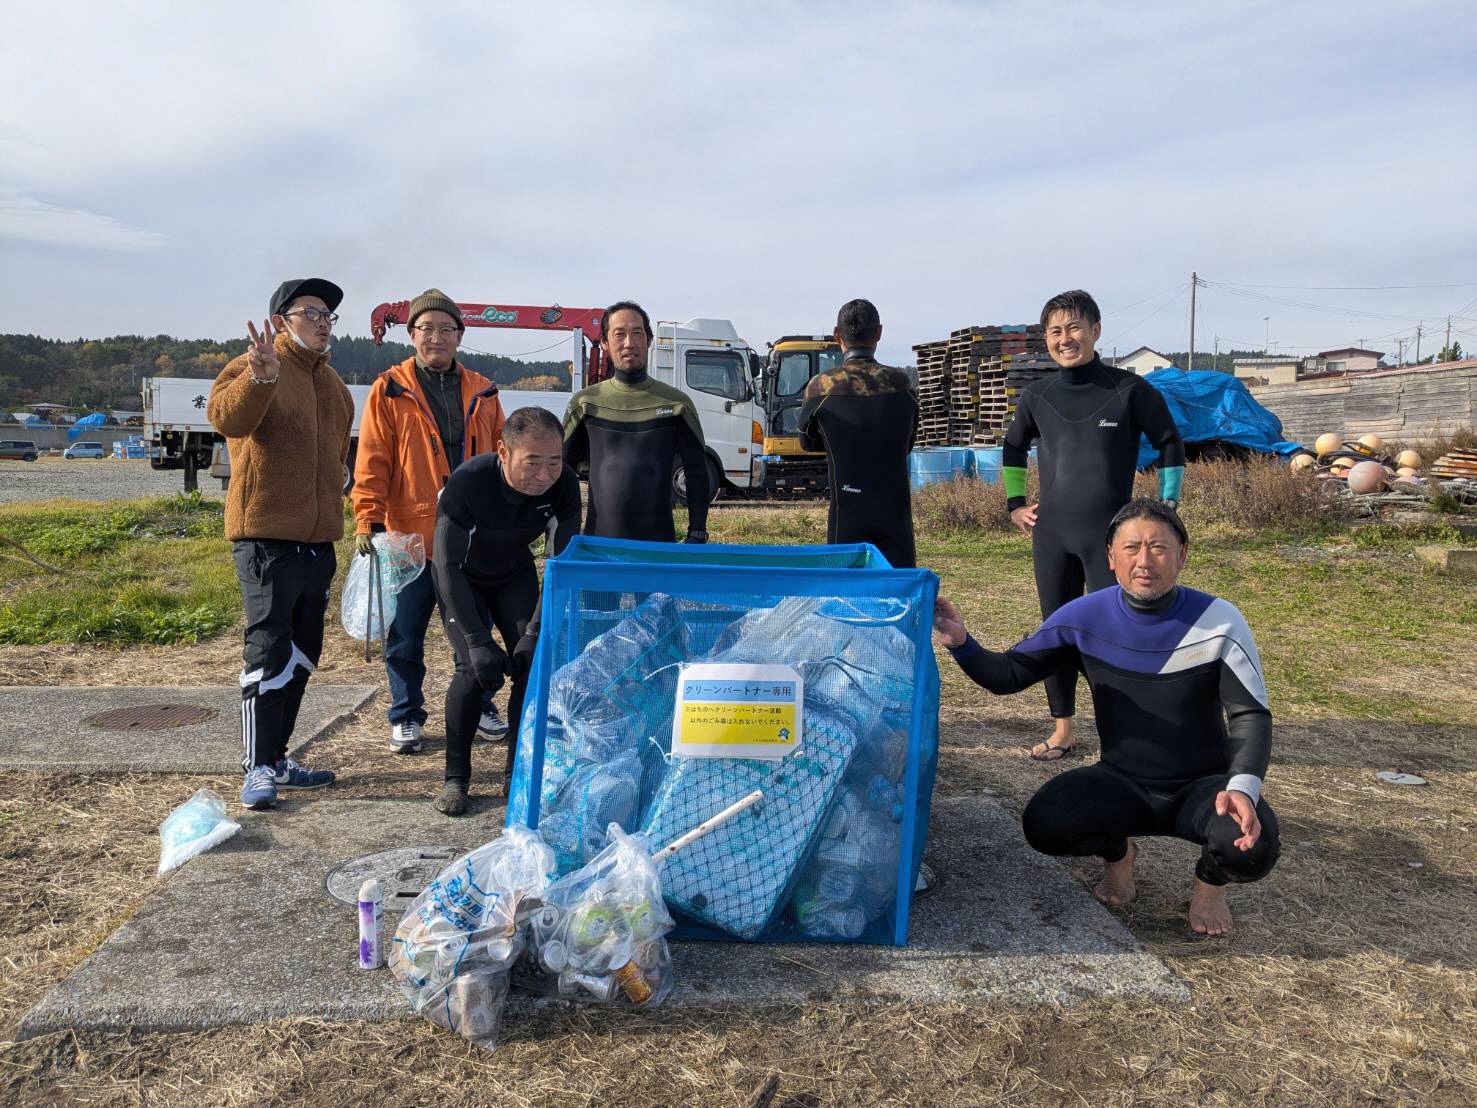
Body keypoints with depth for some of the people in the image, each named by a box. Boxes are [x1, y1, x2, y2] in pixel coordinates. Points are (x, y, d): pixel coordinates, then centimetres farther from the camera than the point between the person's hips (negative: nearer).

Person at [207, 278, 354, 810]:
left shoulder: (333, 385, 18)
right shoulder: (252, 369, -6)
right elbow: (224, 416, -28)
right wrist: (261, 376, -44)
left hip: (318, 540, 8)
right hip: (265, 536, -8)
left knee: (301, 655, 11)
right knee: (269, 651, -10)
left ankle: (276, 758, 22)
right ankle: (257, 768, -3)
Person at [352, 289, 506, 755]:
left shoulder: (482, 392, 10)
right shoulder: (389, 390, 0)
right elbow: (372, 463, -4)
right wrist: (368, 521, -13)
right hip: (412, 536, -3)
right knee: (405, 635, 6)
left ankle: (478, 706, 29)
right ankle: (406, 717, 20)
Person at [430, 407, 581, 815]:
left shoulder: (564, 485, -27)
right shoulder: (468, 482, -37)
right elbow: (449, 566, -33)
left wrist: (537, 632, -28)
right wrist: (478, 641, -38)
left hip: (515, 575, 3)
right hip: (463, 578, -3)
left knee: (533, 661, -10)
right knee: (474, 667, -18)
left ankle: (519, 772, 7)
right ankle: (455, 777, 0)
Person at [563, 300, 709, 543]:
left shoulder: (676, 403, 2)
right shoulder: (585, 403, 4)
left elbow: (697, 474, 4)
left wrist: (697, 535, -1)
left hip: (658, 541, -1)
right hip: (598, 540, 1)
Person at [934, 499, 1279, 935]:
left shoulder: (1219, 621, -14)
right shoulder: (1084, 617, -10)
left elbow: (1251, 714, -12)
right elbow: (1009, 675, -5)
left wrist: (1243, 787, -31)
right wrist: (961, 643, -26)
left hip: (1202, 785, -1)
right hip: (1123, 784, 1)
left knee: (1250, 848, -33)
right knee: (1043, 823, -27)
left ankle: (1211, 882, 8)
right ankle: (1116, 850, 10)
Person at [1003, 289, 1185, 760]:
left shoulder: (1129, 389, -5)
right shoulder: (1037, 396, 4)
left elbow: (1170, 445, 5)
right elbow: (1013, 448, 21)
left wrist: (1166, 506, 1)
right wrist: (1014, 504, 15)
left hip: (1110, 534, -3)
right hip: (1051, 534, 3)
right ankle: (1062, 729, 21)